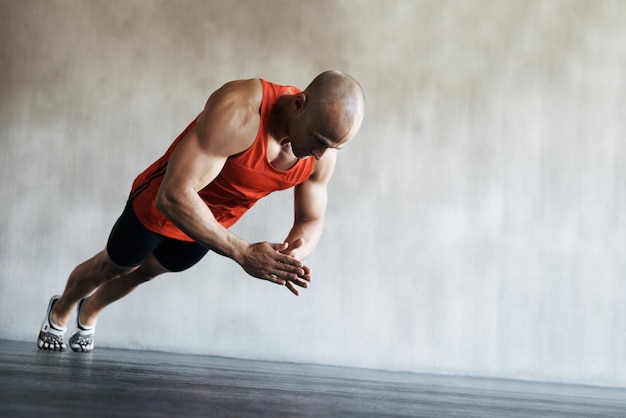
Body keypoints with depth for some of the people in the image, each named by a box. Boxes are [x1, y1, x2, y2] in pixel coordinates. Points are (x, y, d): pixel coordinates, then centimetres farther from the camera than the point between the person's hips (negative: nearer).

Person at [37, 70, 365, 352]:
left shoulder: (322, 155, -23)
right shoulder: (237, 110, -43)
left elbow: (312, 219, -9)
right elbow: (173, 196, -47)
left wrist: (295, 252, -32)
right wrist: (243, 254, -49)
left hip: (212, 224, 5)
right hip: (160, 204, -5)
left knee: (144, 272, 30)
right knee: (111, 267, 22)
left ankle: (89, 313, 61)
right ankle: (60, 311, 55)